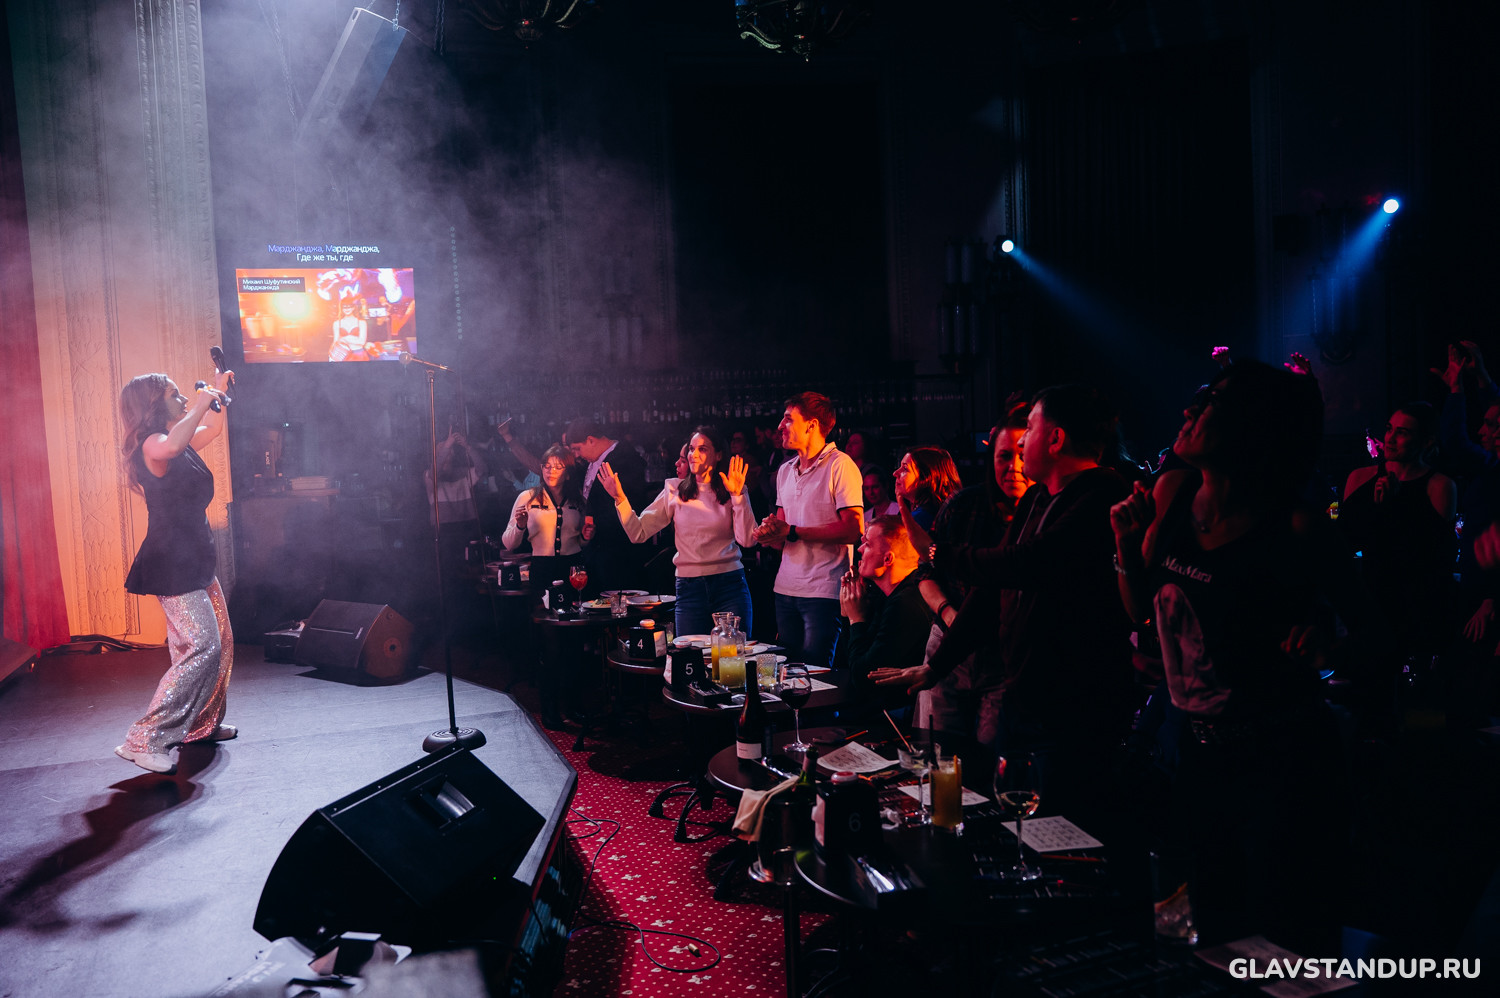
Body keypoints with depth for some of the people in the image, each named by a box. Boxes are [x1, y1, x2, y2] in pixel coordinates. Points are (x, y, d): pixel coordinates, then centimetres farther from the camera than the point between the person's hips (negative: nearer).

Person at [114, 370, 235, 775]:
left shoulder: (184, 443, 13)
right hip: (172, 564, -10)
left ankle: (201, 725, 27)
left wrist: (217, 395, 21)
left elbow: (212, 429, 35)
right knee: (202, 646, -17)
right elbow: (171, 446, -41)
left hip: (194, 562, 10)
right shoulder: (152, 444, -15)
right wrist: (201, 404, -27)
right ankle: (143, 740, -13)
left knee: (220, 642, 14)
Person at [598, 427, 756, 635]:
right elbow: (638, 533, 3)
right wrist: (620, 499, -7)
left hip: (729, 584, -1)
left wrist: (737, 496, -15)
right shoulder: (675, 491, 6)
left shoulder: (730, 492, 3)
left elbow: (747, 540, -10)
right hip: (689, 587, 1)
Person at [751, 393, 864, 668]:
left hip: (824, 590, -7)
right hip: (785, 588, 7)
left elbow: (853, 529, -16)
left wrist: (792, 532, -15)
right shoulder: (785, 471, 17)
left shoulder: (840, 465, -8)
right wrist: (770, 533, -4)